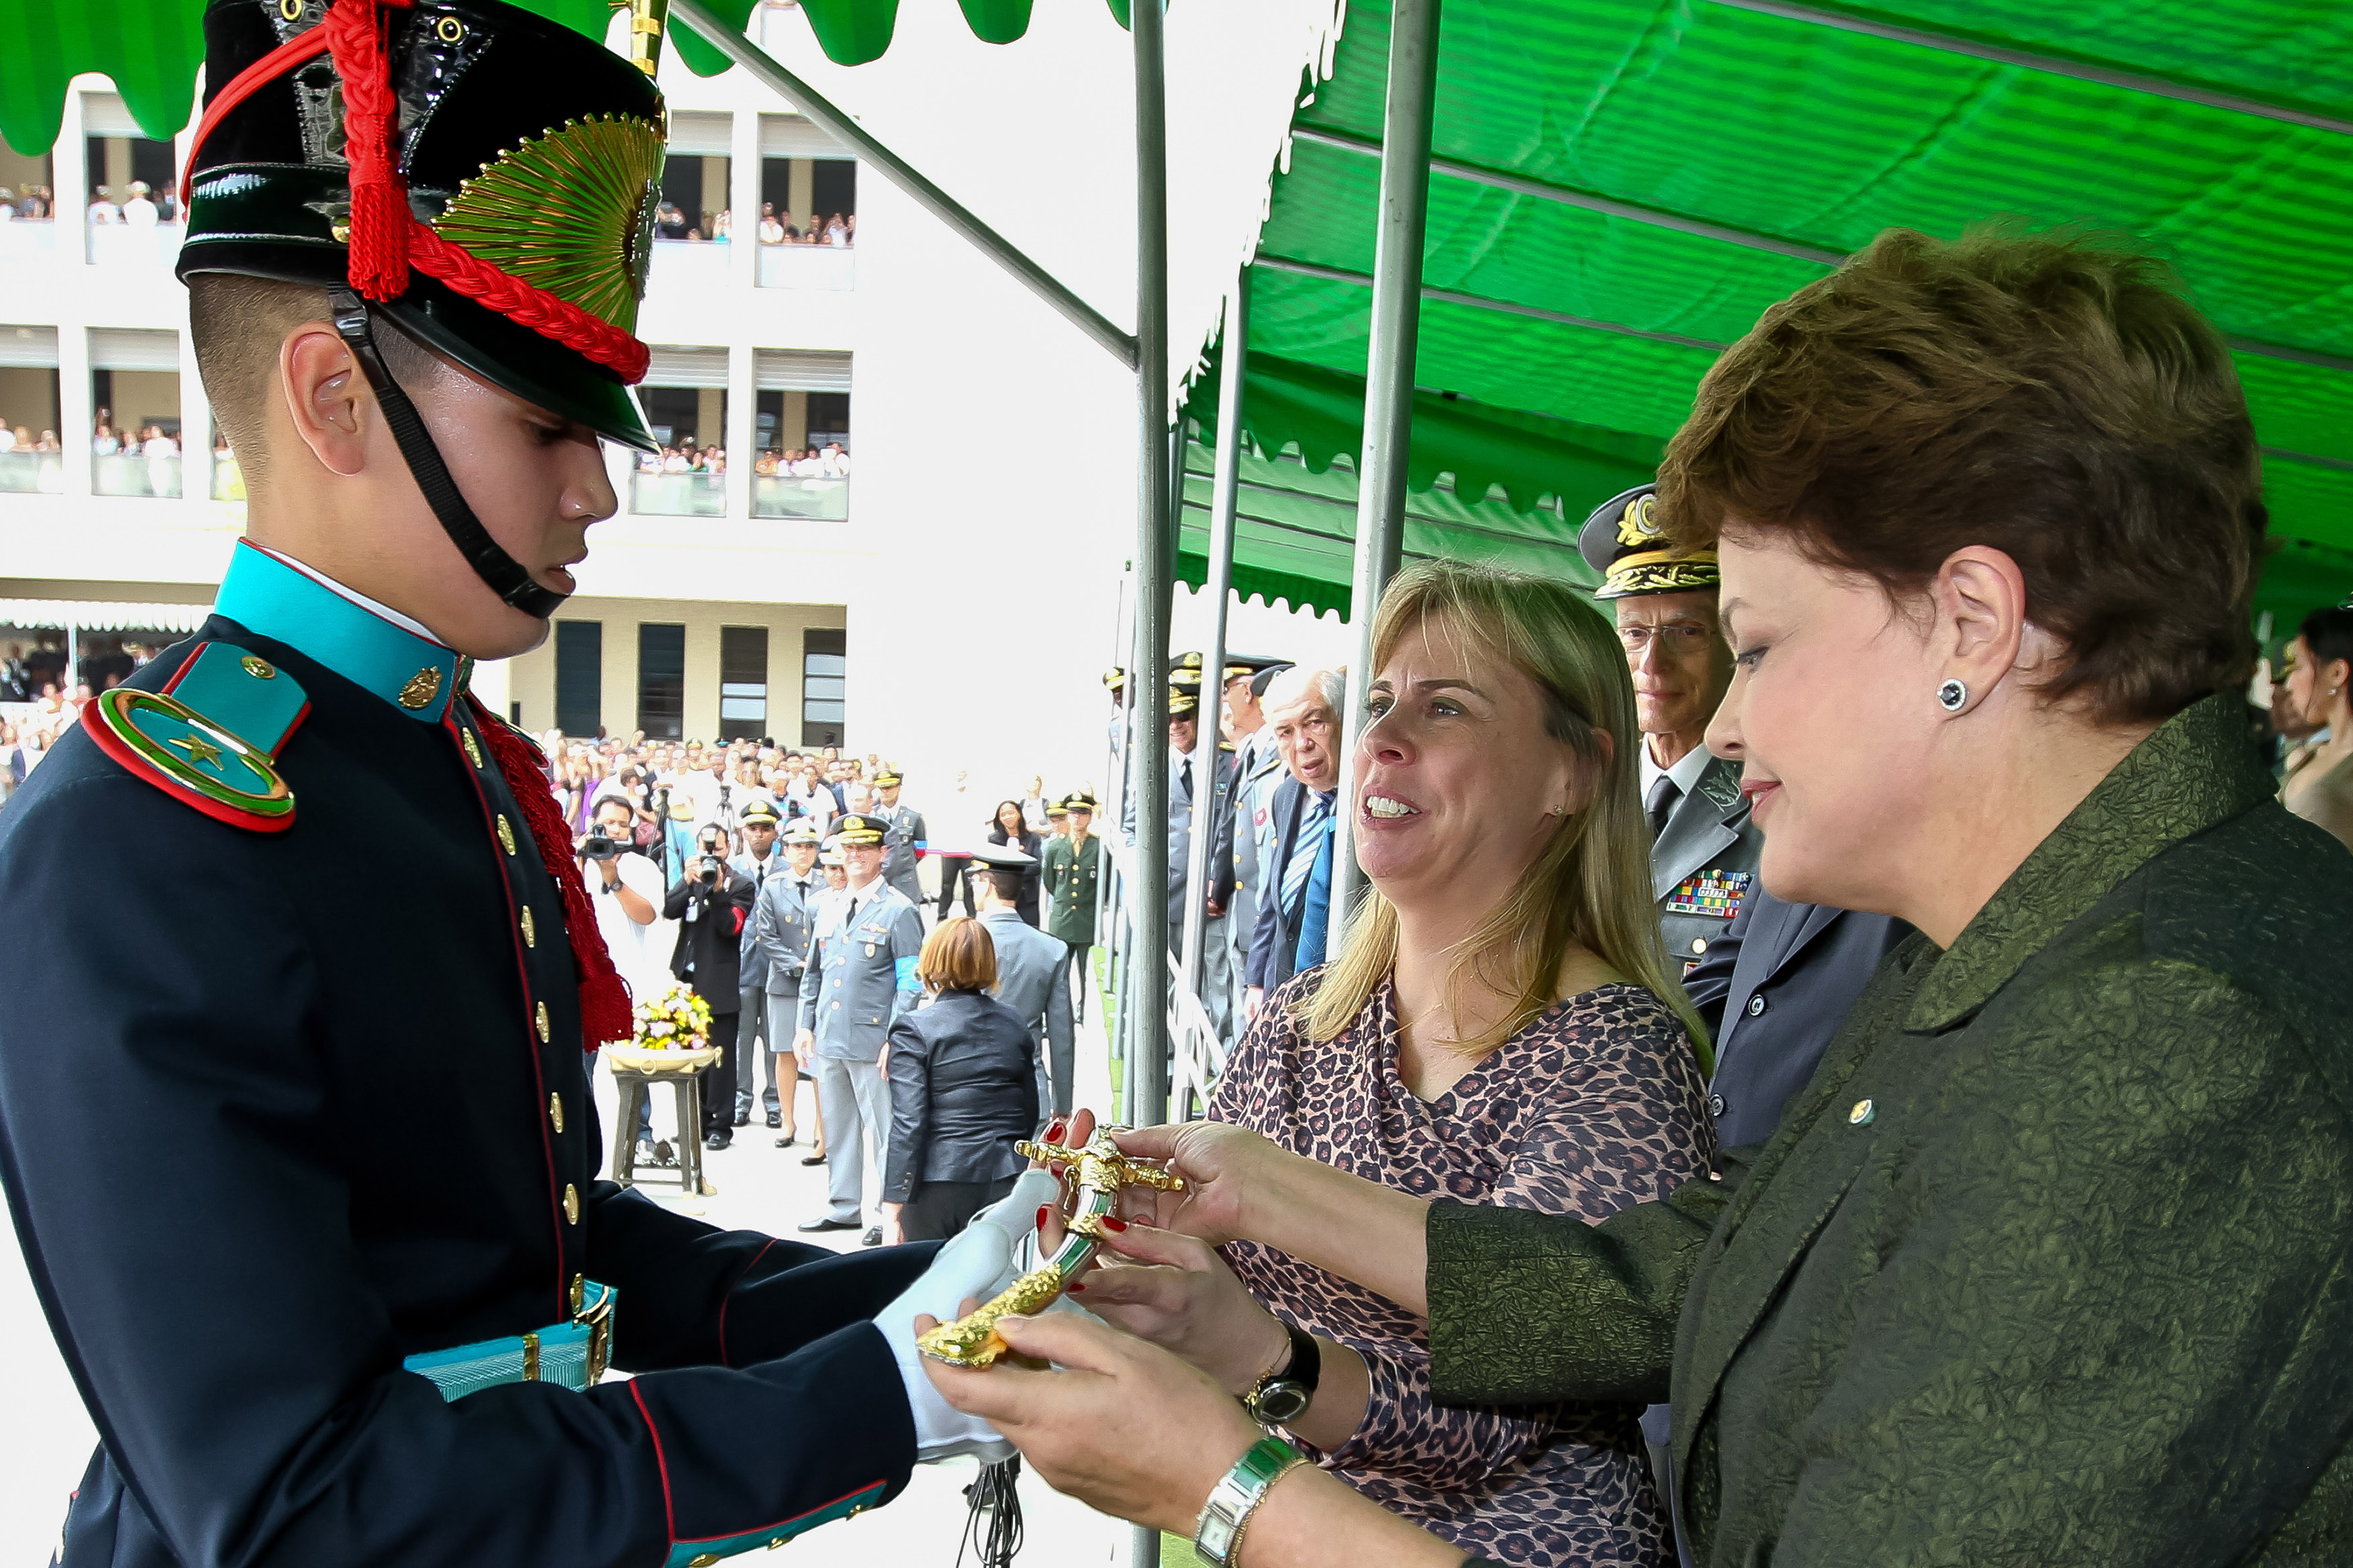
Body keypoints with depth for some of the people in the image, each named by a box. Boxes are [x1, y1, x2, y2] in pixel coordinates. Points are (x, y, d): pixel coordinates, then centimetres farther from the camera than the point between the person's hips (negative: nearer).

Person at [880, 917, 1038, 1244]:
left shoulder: (914, 1029, -7)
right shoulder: (1015, 1025, 8)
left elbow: (908, 1123, -12)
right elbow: (1030, 1116, 13)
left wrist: (894, 1203, -10)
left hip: (939, 1187, -4)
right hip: (1006, 1184, 4)